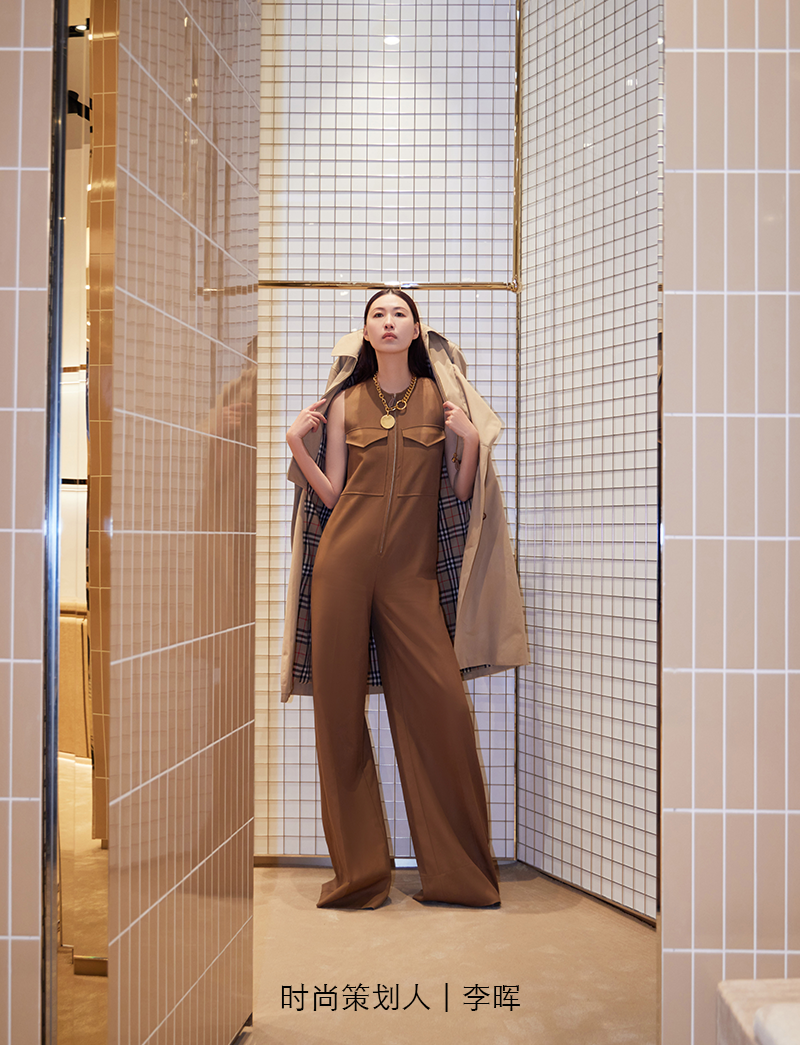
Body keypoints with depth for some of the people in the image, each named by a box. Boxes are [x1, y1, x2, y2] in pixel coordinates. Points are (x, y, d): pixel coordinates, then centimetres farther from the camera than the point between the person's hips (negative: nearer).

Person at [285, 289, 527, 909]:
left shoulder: (441, 398, 11)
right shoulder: (345, 401, 12)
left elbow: (460, 494, 9)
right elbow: (331, 495, 8)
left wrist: (471, 440, -4)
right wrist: (297, 443, 0)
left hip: (411, 566, -1)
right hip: (345, 556, 1)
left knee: (441, 702, -9)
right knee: (340, 705, 0)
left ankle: (460, 871, 7)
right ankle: (360, 871, 12)